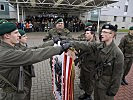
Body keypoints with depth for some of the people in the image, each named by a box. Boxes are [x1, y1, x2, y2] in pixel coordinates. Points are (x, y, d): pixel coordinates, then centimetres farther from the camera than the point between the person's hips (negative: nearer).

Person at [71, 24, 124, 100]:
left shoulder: (118, 53, -21)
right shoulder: (98, 46, -5)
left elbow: (118, 74, -18)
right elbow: (85, 45, -14)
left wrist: (113, 90, -13)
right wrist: (71, 43, -26)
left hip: (106, 86, -5)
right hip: (97, 81, 6)